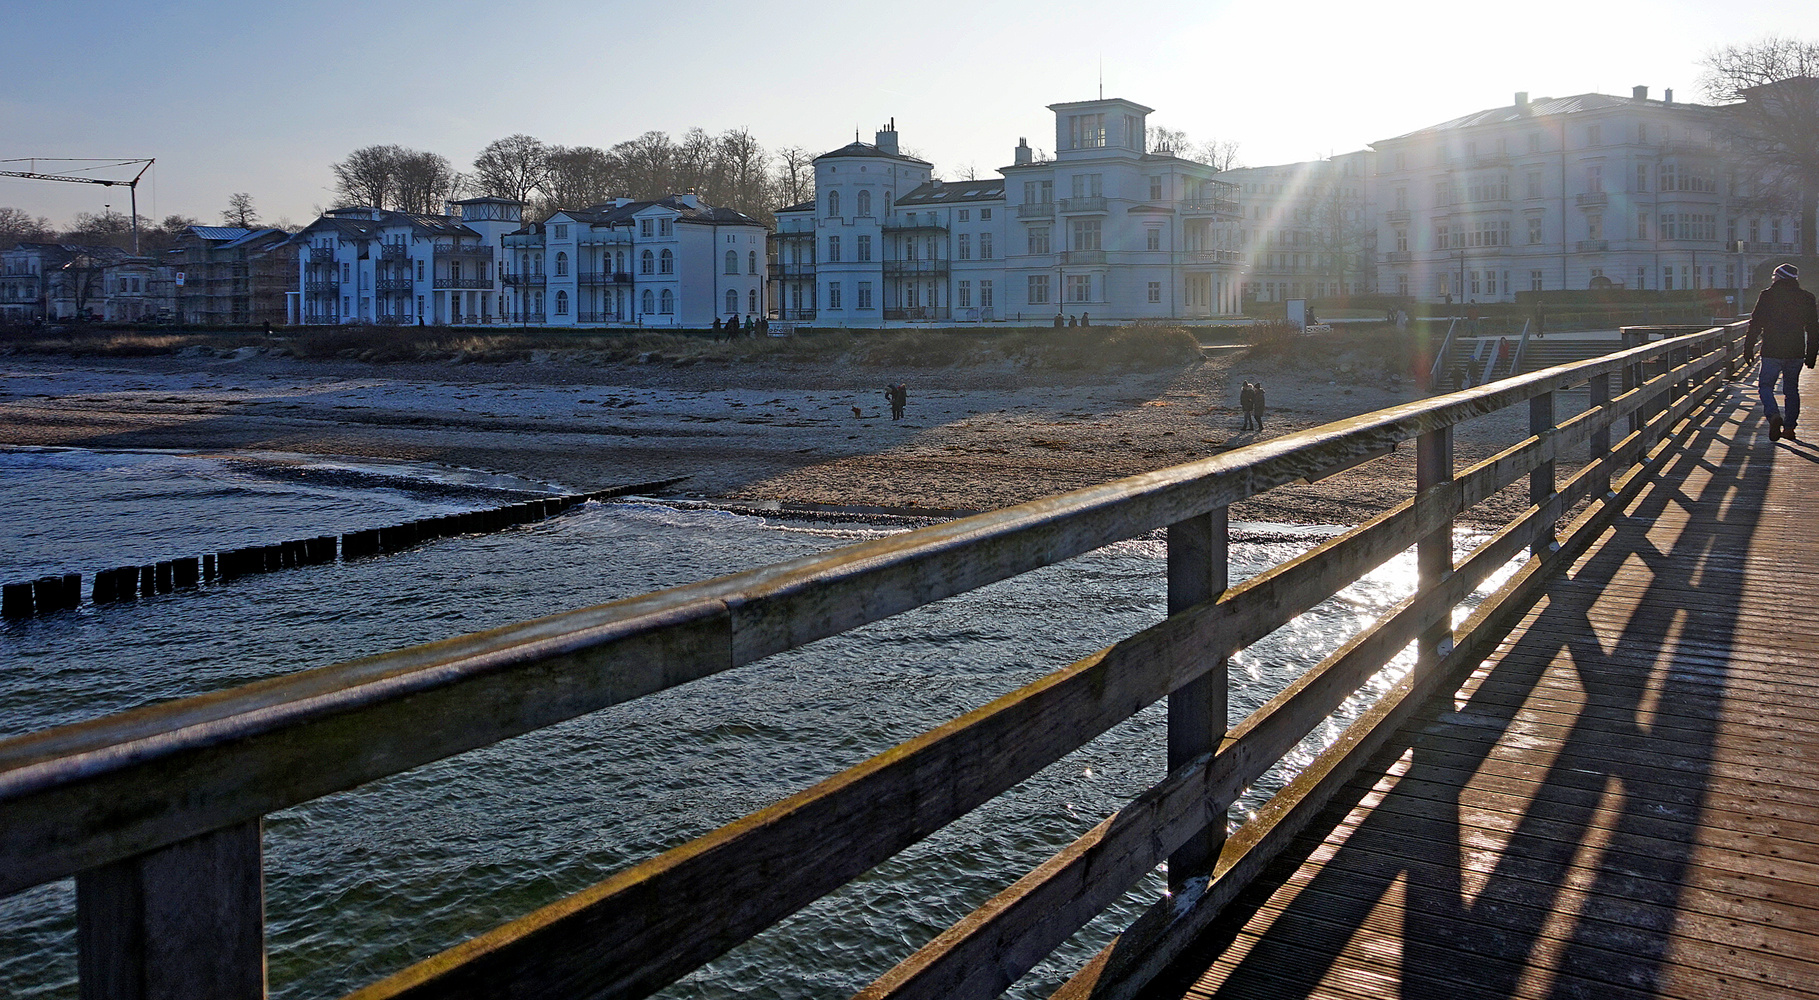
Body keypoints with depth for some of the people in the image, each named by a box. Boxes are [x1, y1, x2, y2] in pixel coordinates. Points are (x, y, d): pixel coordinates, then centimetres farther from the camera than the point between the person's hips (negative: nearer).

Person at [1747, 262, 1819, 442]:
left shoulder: (1767, 295, -4)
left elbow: (1755, 324, -5)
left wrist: (1748, 348, 1)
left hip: (1772, 352, -4)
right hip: (1796, 352, 4)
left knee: (1765, 386, 2)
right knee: (1791, 389, 13)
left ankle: (1774, 415, -24)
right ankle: (1790, 427, 13)